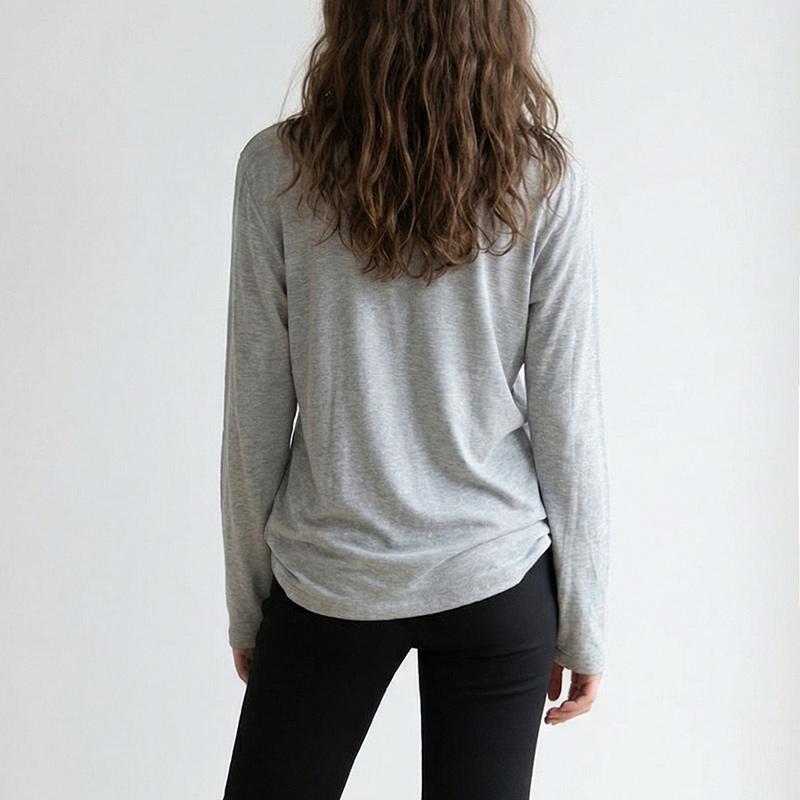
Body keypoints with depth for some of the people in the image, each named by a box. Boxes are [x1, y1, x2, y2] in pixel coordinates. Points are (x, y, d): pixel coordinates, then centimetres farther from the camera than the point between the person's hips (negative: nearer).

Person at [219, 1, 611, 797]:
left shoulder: (277, 168, -8)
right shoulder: (544, 178, -8)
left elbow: (255, 414, -5)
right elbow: (567, 419, -6)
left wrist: (246, 604, 7)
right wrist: (582, 624, 5)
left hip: (326, 581, 0)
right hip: (498, 579, 1)